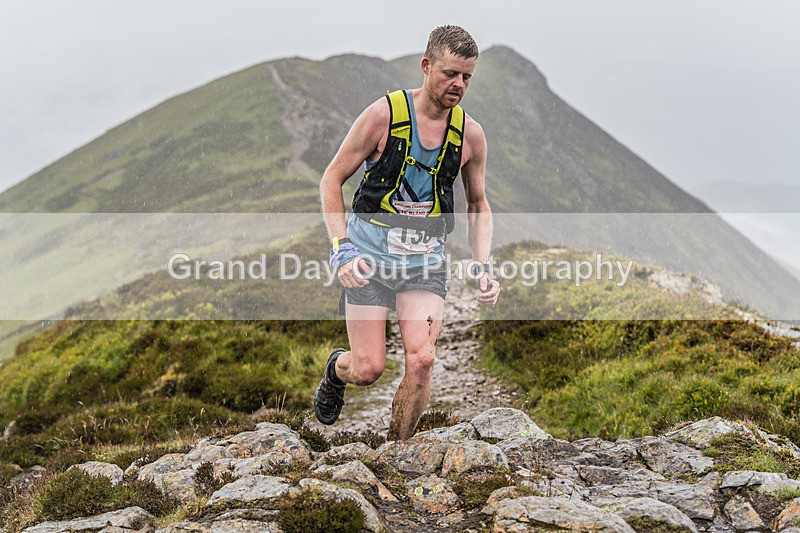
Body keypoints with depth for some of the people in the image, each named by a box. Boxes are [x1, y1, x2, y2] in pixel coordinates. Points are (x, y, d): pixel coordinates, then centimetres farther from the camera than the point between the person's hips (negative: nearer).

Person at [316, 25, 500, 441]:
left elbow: (478, 206, 15)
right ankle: (337, 368, 33)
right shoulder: (385, 114, -11)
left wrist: (482, 268, 1)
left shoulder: (471, 134, 0)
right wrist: (341, 249, -17)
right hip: (369, 250, -2)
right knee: (368, 369, -6)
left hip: (425, 258, 2)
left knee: (421, 360, -16)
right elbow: (331, 179, -5)